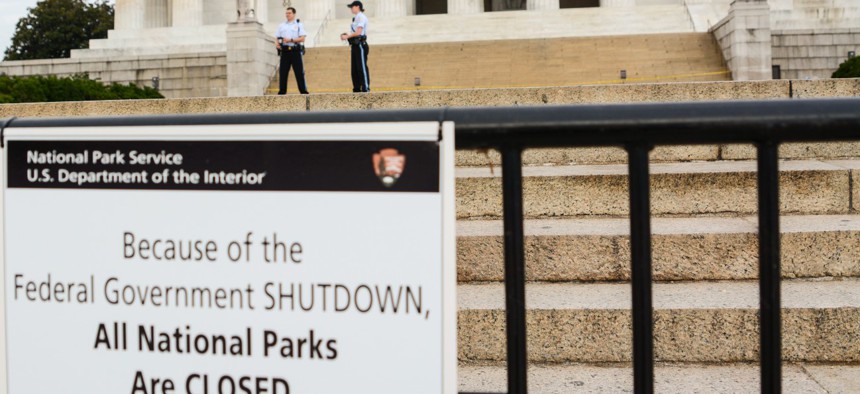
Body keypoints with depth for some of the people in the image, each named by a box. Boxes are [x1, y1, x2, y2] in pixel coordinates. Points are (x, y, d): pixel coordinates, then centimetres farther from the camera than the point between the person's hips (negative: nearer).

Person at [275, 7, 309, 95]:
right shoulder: (281, 25, 17)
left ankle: (303, 91, -4)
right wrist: (277, 44, -5)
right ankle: (282, 91, 5)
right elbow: (278, 38, 17)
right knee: (283, 72, 1)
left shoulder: (299, 25, 7)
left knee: (299, 72, -5)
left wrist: (291, 40, -15)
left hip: (295, 50, -3)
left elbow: (302, 38, -4)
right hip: (284, 51, 3)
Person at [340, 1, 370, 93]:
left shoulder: (361, 17, -8)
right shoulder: (355, 18, 19)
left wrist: (347, 36, -9)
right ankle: (356, 89, 11)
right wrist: (346, 36, 3)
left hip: (360, 45, -9)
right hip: (354, 45, 9)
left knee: (362, 67, -10)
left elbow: (358, 32, -16)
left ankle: (366, 88, -9)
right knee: (354, 69, 8)